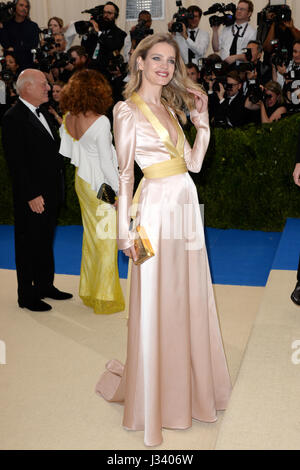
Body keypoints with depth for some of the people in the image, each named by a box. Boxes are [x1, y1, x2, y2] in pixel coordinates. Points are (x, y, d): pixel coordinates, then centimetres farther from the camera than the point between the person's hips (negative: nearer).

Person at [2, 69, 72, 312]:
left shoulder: (42, 114, 13)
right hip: (33, 198, -9)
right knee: (29, 245, 4)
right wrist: (32, 195, -22)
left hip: (50, 193, 9)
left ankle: (45, 285, 33)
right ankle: (27, 295, 16)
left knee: (46, 242, 19)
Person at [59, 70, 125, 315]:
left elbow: (66, 152, 7)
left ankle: (89, 291, 29)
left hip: (82, 181, 7)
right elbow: (106, 163, -19)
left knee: (91, 236, 18)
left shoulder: (68, 119, -2)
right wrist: (120, 192, -12)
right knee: (106, 239, 4)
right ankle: (105, 297, 14)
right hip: (101, 185, -7)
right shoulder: (100, 122, -22)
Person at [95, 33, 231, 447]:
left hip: (186, 204, 7)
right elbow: (124, 173, -9)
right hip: (157, 207, -7)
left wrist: (202, 119, 4)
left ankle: (189, 385, 31)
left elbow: (195, 162, 11)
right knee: (157, 304, 1)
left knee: (191, 297, 13)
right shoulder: (128, 110, -5)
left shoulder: (170, 107, 15)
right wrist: (125, 230, -12)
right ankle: (155, 397, 19)